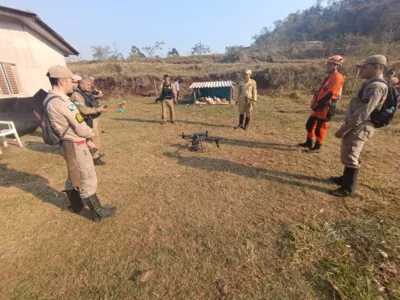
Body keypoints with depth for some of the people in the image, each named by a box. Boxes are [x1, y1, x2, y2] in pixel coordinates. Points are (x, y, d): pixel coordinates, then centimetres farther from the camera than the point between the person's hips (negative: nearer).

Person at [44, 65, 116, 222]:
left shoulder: (50, 100, 7)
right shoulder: (62, 102, -25)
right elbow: (81, 128, -22)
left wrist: (86, 140, 10)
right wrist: (90, 134, 0)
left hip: (68, 144, 10)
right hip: (75, 146, -10)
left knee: (74, 176, 25)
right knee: (88, 179, 1)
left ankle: (76, 204, 43)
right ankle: (98, 212, 15)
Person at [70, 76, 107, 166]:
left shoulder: (87, 92, 10)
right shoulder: (76, 95, -19)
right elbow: (84, 110, -27)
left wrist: (100, 107, 7)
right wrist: (98, 109, -26)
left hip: (95, 118, 10)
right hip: (90, 120, -10)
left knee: (96, 137, 21)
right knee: (94, 139, -3)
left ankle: (96, 153, 37)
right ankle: (95, 158, 9)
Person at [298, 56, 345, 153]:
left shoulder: (337, 77, -14)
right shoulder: (328, 76, 17)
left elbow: (329, 94, -22)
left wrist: (317, 104, -18)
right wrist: (314, 103, 9)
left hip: (325, 108, -10)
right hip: (319, 107, 10)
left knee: (320, 128, -3)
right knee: (310, 124, 14)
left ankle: (317, 147, 8)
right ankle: (309, 143, 26)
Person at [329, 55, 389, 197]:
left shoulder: (375, 86, -19)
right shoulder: (371, 84, 15)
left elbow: (362, 113, -25)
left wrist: (344, 129, -23)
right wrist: (346, 126, 19)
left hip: (359, 128, -10)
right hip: (356, 126, 10)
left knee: (350, 157, -3)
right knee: (347, 155, 21)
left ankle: (348, 189, 8)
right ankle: (345, 178, 37)